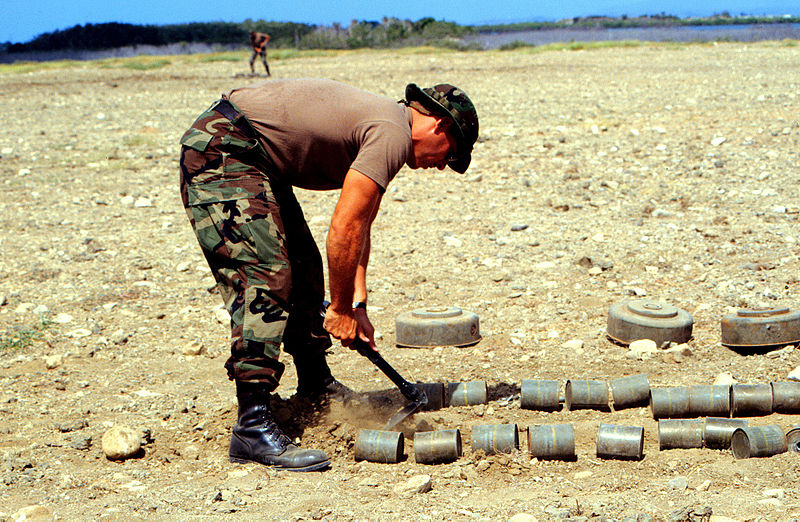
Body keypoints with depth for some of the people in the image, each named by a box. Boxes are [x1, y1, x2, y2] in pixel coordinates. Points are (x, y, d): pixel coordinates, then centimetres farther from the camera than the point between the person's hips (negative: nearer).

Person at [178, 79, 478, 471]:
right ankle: (252, 427, -21)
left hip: (255, 160, 11)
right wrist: (343, 310, -9)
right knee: (265, 276, -19)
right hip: (221, 150, -11)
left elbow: (359, 227, 19)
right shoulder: (393, 133, -16)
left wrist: (357, 306, 12)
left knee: (303, 266, 17)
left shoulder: (376, 123, 16)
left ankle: (316, 388, 33)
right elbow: (344, 230, -20)